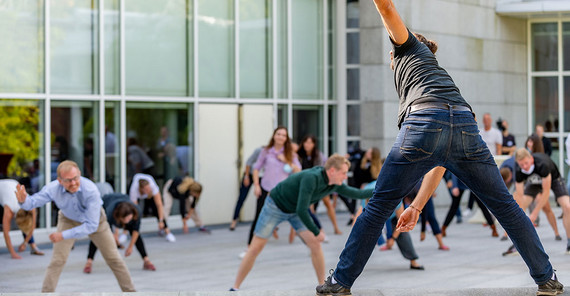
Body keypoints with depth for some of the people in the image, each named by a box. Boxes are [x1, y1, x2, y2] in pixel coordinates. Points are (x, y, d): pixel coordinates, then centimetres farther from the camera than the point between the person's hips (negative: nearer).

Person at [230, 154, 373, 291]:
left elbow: (357, 193, 1)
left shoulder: (335, 185, -14)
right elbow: (301, 211, -38)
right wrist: (317, 233, -28)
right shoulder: (311, 178, -38)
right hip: (276, 205, -7)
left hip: (295, 211, 7)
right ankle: (235, 287, 4)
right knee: (256, 248, -5)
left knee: (315, 244, -7)